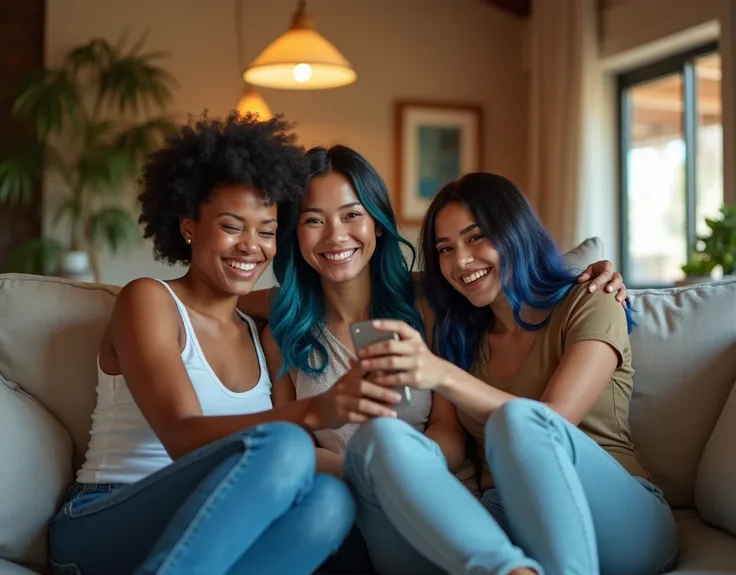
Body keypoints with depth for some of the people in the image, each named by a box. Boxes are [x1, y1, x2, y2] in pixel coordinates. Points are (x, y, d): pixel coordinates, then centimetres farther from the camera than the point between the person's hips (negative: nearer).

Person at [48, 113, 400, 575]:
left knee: (330, 499, -28)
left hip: (207, 537, 6)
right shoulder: (148, 299, -5)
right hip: (101, 532, -5)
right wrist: (313, 412, -37)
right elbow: (182, 437, -22)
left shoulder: (260, 332, 15)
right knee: (282, 446, -32)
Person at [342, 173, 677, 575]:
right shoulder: (453, 335, 19)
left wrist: (442, 376, -26)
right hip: (498, 523, 4)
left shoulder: (589, 307, 4)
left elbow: (547, 424, -13)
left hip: (619, 518, -3)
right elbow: (450, 449, 13)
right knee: (379, 437, -27)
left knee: (519, 419, -36)